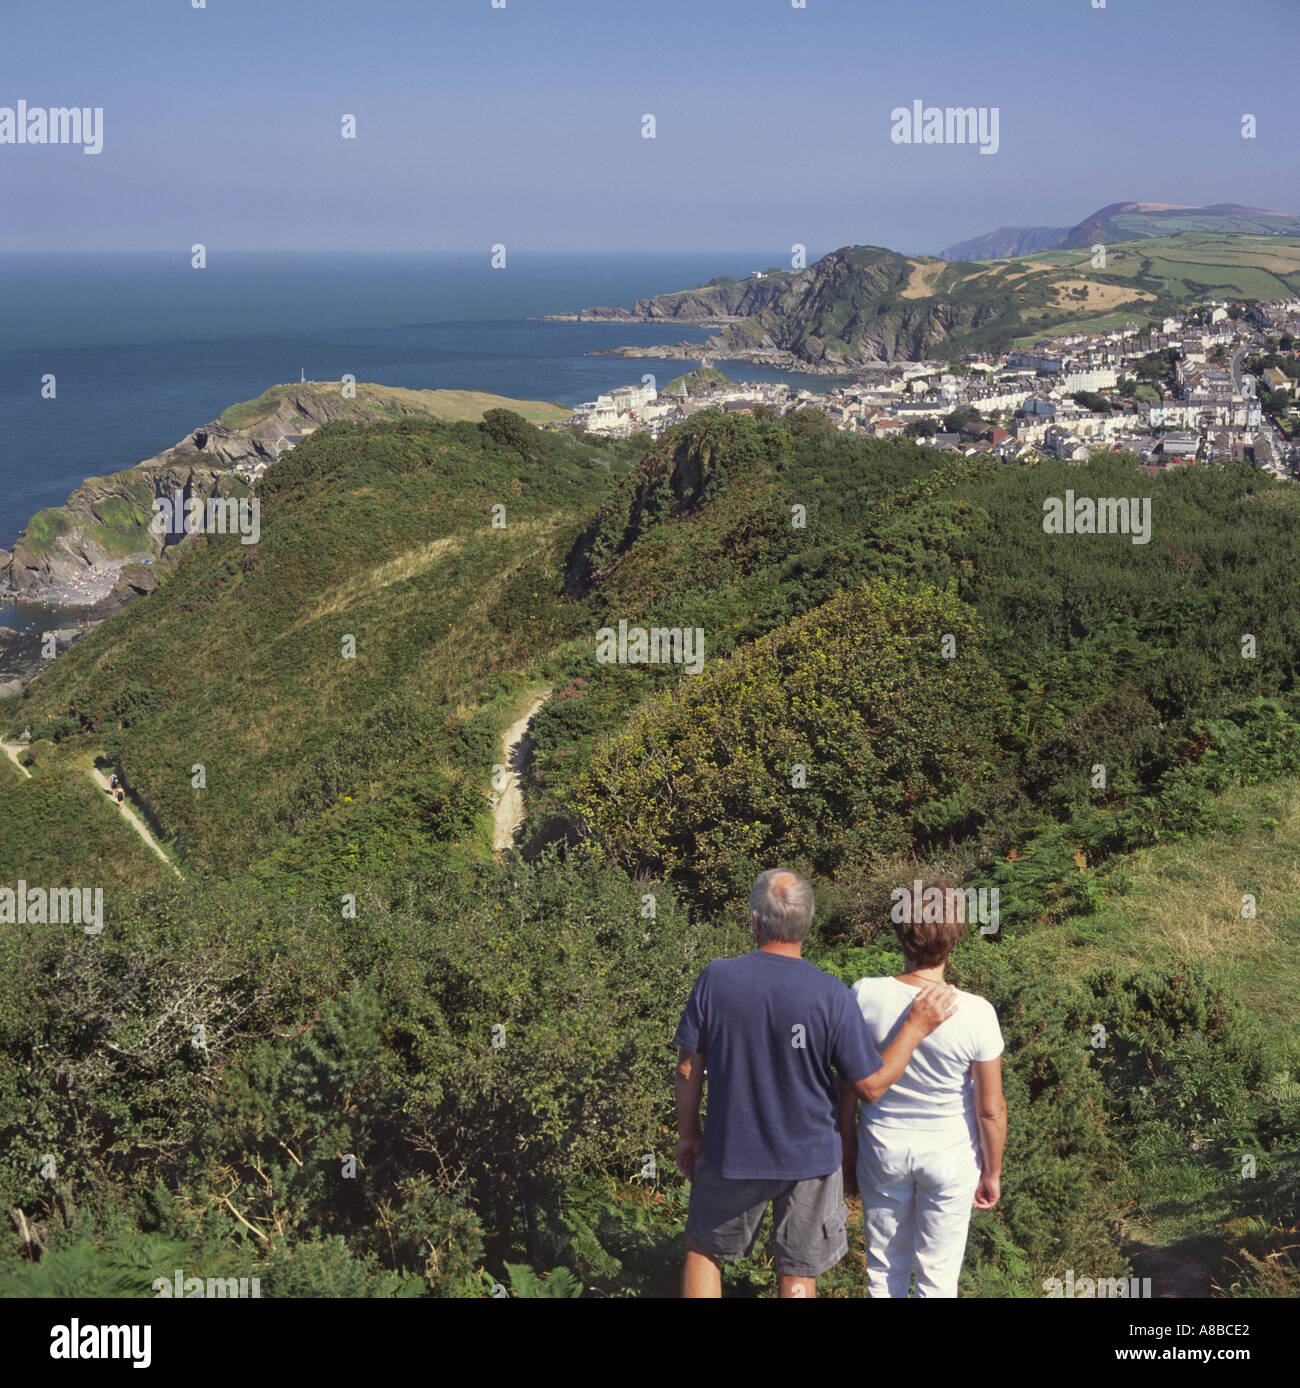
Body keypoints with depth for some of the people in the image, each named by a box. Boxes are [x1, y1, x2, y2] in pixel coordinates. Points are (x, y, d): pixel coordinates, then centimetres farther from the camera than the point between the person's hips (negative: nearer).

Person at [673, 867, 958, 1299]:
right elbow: (871, 1087, -13)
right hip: (809, 1159, 0)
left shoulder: (716, 979, -15)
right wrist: (916, 1027, -6)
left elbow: (688, 1067, -7)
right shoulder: (830, 996, -19)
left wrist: (688, 1133, 9)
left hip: (731, 1153, 1)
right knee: (797, 1275, 16)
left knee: (703, 1249, 24)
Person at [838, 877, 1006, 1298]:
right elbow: (991, 1110, -13)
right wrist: (992, 1173, 4)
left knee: (885, 1267, 19)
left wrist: (848, 1142, 11)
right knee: (937, 1274, 15)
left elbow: (849, 1083, -5)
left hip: (883, 1149, 2)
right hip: (950, 1156, -1)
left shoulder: (865, 996, -19)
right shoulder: (976, 1014, -23)